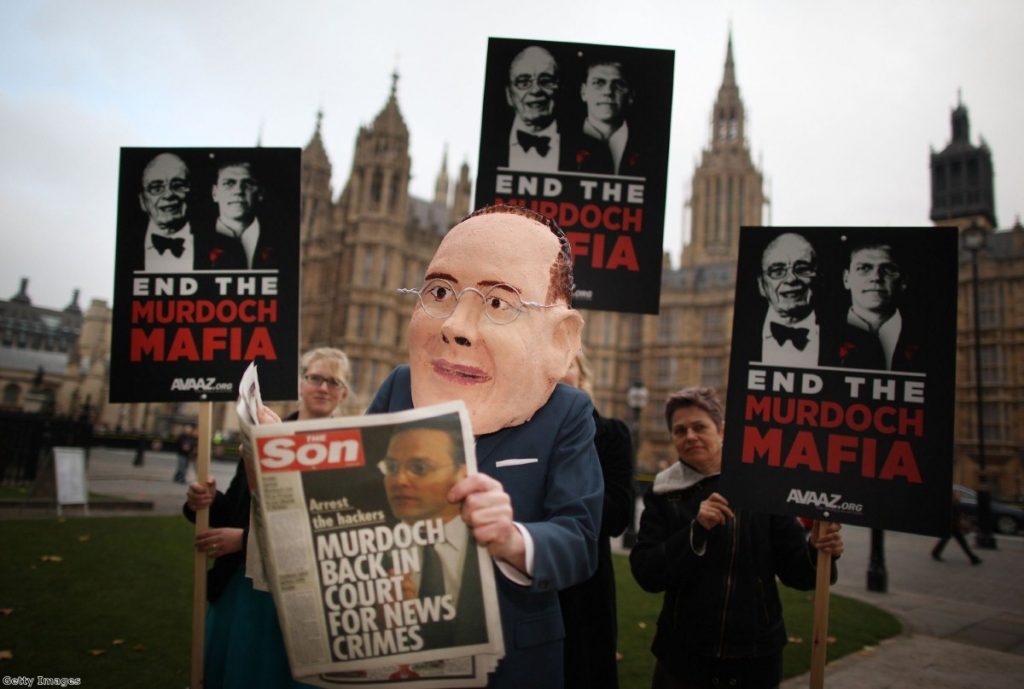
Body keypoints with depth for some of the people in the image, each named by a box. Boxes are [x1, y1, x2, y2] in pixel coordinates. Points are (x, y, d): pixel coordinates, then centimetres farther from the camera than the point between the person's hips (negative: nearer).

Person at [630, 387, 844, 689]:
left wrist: (817, 552, -21)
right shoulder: (663, 493, -3)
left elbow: (793, 569, -1)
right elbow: (646, 574, -10)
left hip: (755, 656, 0)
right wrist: (696, 530, -22)